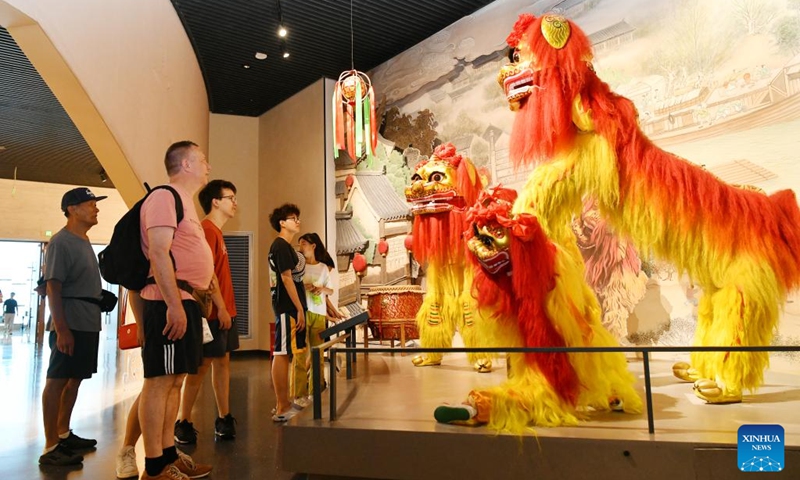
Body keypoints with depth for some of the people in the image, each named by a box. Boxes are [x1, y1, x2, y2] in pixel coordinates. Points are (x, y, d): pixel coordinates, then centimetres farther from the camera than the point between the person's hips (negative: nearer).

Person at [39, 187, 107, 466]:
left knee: (74, 379, 15)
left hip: (88, 324, 9)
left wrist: (103, 297, 10)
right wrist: (61, 329, -22)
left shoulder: (85, 242, 17)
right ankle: (50, 447, 1)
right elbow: (53, 287, -17)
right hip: (70, 325, -9)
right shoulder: (61, 242, -11)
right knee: (57, 380, -4)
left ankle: (63, 434, 26)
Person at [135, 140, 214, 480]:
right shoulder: (165, 196, -8)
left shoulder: (184, 201, 22)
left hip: (186, 302, 10)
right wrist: (174, 304, -24)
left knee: (174, 379, 12)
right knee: (159, 380, -5)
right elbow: (158, 253, -18)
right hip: (170, 303, -10)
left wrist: (202, 285, 25)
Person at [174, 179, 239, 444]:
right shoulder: (207, 230, -13)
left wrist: (227, 308, 16)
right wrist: (221, 308, -19)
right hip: (215, 312, -10)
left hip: (225, 310, 10)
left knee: (223, 361, 11)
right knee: (203, 364, -3)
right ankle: (183, 423, 8)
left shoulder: (216, 231, 17)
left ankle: (224, 418, 19)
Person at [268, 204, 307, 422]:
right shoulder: (281, 246, -12)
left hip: (288, 307, 10)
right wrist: (300, 309, -18)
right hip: (288, 307, -10)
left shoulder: (283, 246, 18)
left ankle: (284, 404, 21)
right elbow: (286, 278, -18)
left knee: (285, 354, 13)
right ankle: (282, 409, -1)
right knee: (282, 354, -6)